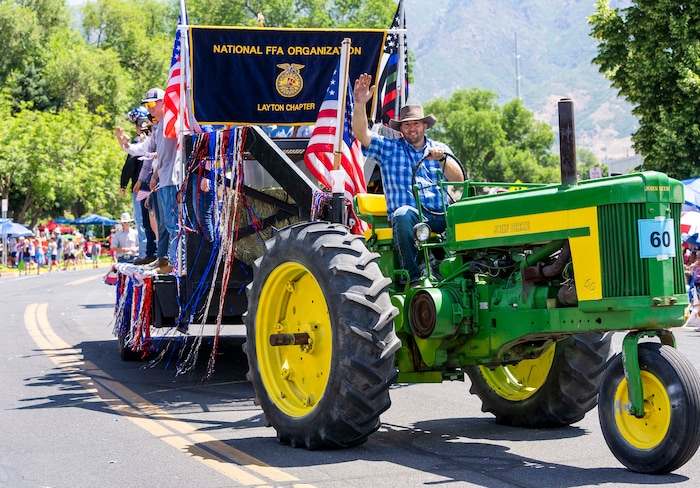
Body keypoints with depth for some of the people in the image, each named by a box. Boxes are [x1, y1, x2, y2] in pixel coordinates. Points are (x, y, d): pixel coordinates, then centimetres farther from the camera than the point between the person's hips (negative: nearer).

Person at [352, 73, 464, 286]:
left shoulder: (439, 149, 19)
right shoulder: (388, 148, 14)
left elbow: (458, 180, 5)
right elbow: (361, 134, -3)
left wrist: (442, 159, -13)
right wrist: (360, 104, -17)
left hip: (440, 216, 2)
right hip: (408, 215, -2)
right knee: (404, 214, -38)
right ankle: (413, 277, -30)